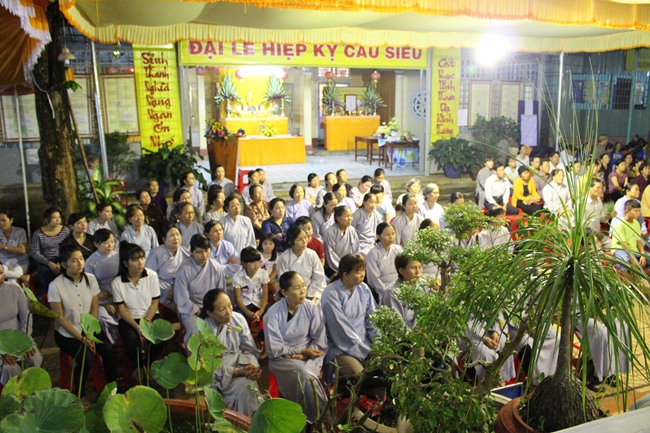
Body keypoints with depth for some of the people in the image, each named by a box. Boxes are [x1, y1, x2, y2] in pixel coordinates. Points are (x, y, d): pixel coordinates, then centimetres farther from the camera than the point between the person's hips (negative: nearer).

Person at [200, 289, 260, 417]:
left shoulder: (238, 319, -6)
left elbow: (250, 349, 2)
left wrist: (254, 366, -19)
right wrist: (239, 372, -24)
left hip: (239, 363, 3)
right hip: (215, 374, -3)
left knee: (249, 385, -24)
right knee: (242, 386, -26)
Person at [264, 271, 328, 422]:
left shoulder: (311, 308, -5)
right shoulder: (273, 313, -11)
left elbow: (320, 342, -2)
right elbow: (274, 349, -11)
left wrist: (303, 355, -15)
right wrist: (301, 351, -14)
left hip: (309, 356, 2)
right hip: (282, 359, -2)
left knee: (306, 378, -31)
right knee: (305, 377, -31)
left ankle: (317, 420, -11)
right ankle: (315, 420, -11)